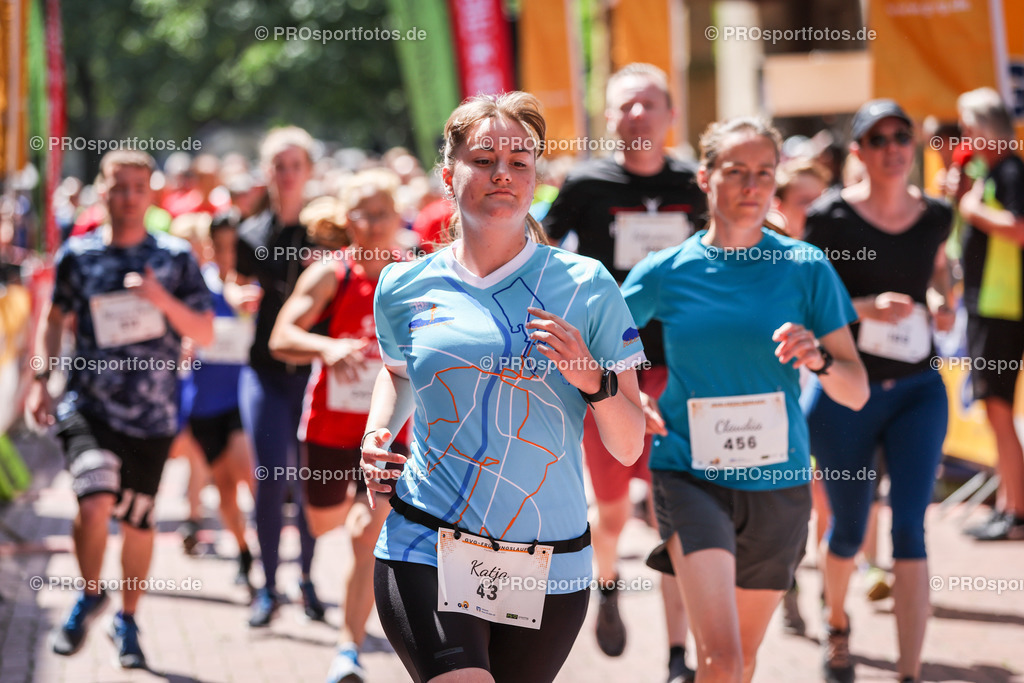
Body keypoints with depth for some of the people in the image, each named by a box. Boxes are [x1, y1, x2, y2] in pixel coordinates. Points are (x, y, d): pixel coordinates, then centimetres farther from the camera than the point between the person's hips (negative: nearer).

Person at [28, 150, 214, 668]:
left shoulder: (175, 257, 1)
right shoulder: (77, 255, 2)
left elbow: (205, 334, 0)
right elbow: (55, 319, 16)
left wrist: (163, 300, -17)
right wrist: (41, 380, 5)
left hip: (152, 414, 1)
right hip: (89, 406, -1)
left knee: (137, 523, 10)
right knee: (95, 504, -23)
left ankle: (127, 622, 33)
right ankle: (90, 595, 5)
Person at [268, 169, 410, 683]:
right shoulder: (331, 275, -13)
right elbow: (281, 338, -25)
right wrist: (328, 347, -43)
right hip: (328, 425, 1)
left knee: (367, 534, -16)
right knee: (323, 524, 22)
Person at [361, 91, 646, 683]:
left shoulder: (586, 287, 1)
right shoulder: (404, 289, 5)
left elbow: (629, 447, 2)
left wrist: (592, 379, -16)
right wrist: (378, 437, 10)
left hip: (551, 565, 1)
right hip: (425, 555, -1)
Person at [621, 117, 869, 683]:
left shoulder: (805, 268, -1)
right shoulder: (664, 272, -2)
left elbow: (856, 393, 0)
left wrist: (818, 359, -21)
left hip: (778, 483, 2)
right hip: (690, 474, -2)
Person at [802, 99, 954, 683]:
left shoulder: (935, 215, 3)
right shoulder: (832, 217, -10)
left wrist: (946, 302, 5)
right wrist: (866, 308, -22)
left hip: (917, 389, 2)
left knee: (911, 528, -9)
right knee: (849, 528, 10)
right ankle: (837, 623, 42)